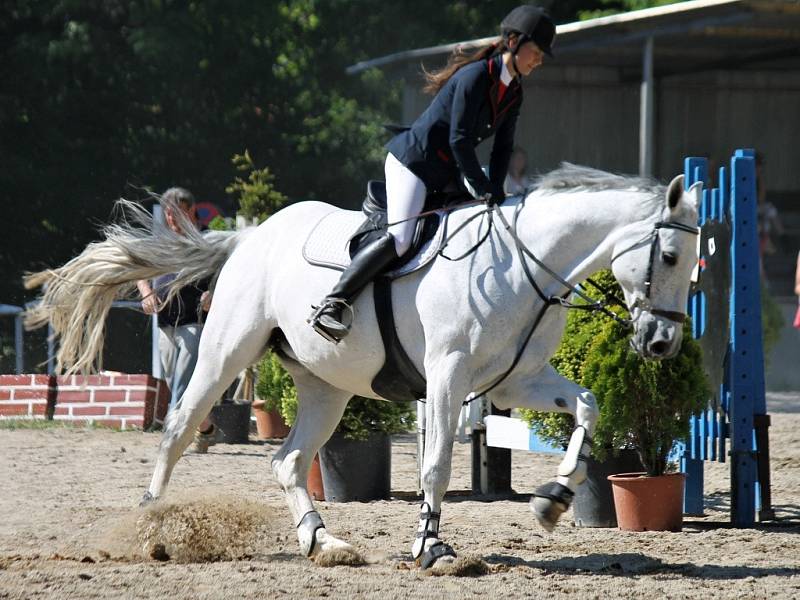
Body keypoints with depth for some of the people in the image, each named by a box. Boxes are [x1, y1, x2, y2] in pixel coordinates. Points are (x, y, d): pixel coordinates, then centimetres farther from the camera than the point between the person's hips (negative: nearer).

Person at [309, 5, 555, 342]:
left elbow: (502, 148, 8)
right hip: (414, 160, -10)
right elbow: (459, 140, -23)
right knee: (399, 239, -23)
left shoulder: (514, 93, 8)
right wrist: (483, 190, -19)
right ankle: (330, 306, -24)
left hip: (445, 172, 10)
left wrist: (494, 193, -5)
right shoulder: (475, 77, -20)